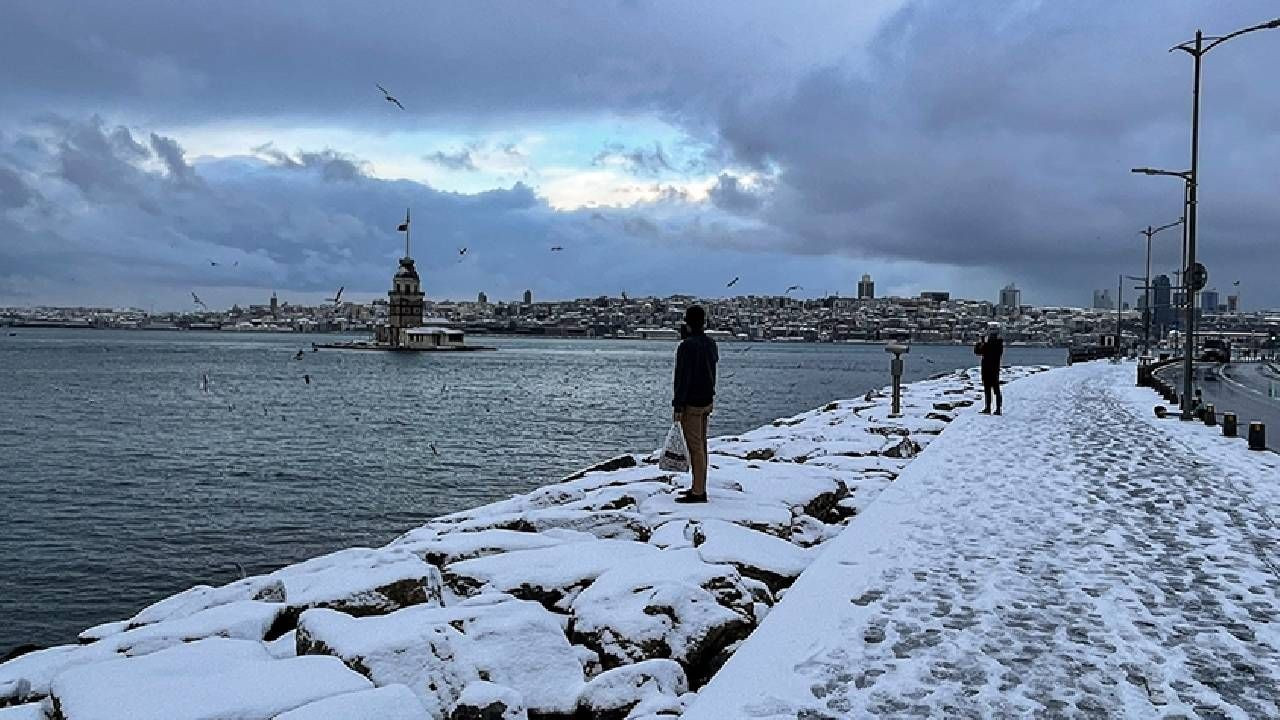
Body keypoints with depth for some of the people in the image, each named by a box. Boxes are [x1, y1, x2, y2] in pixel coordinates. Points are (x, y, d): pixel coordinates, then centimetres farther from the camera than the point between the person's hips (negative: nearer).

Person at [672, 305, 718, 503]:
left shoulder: (687, 346, -17)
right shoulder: (710, 343, 8)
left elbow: (683, 377, -19)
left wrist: (678, 406, -16)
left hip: (691, 404, -9)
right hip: (707, 401, 9)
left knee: (695, 447, -5)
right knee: (701, 445, 15)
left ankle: (698, 492, -2)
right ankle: (699, 487, 23)